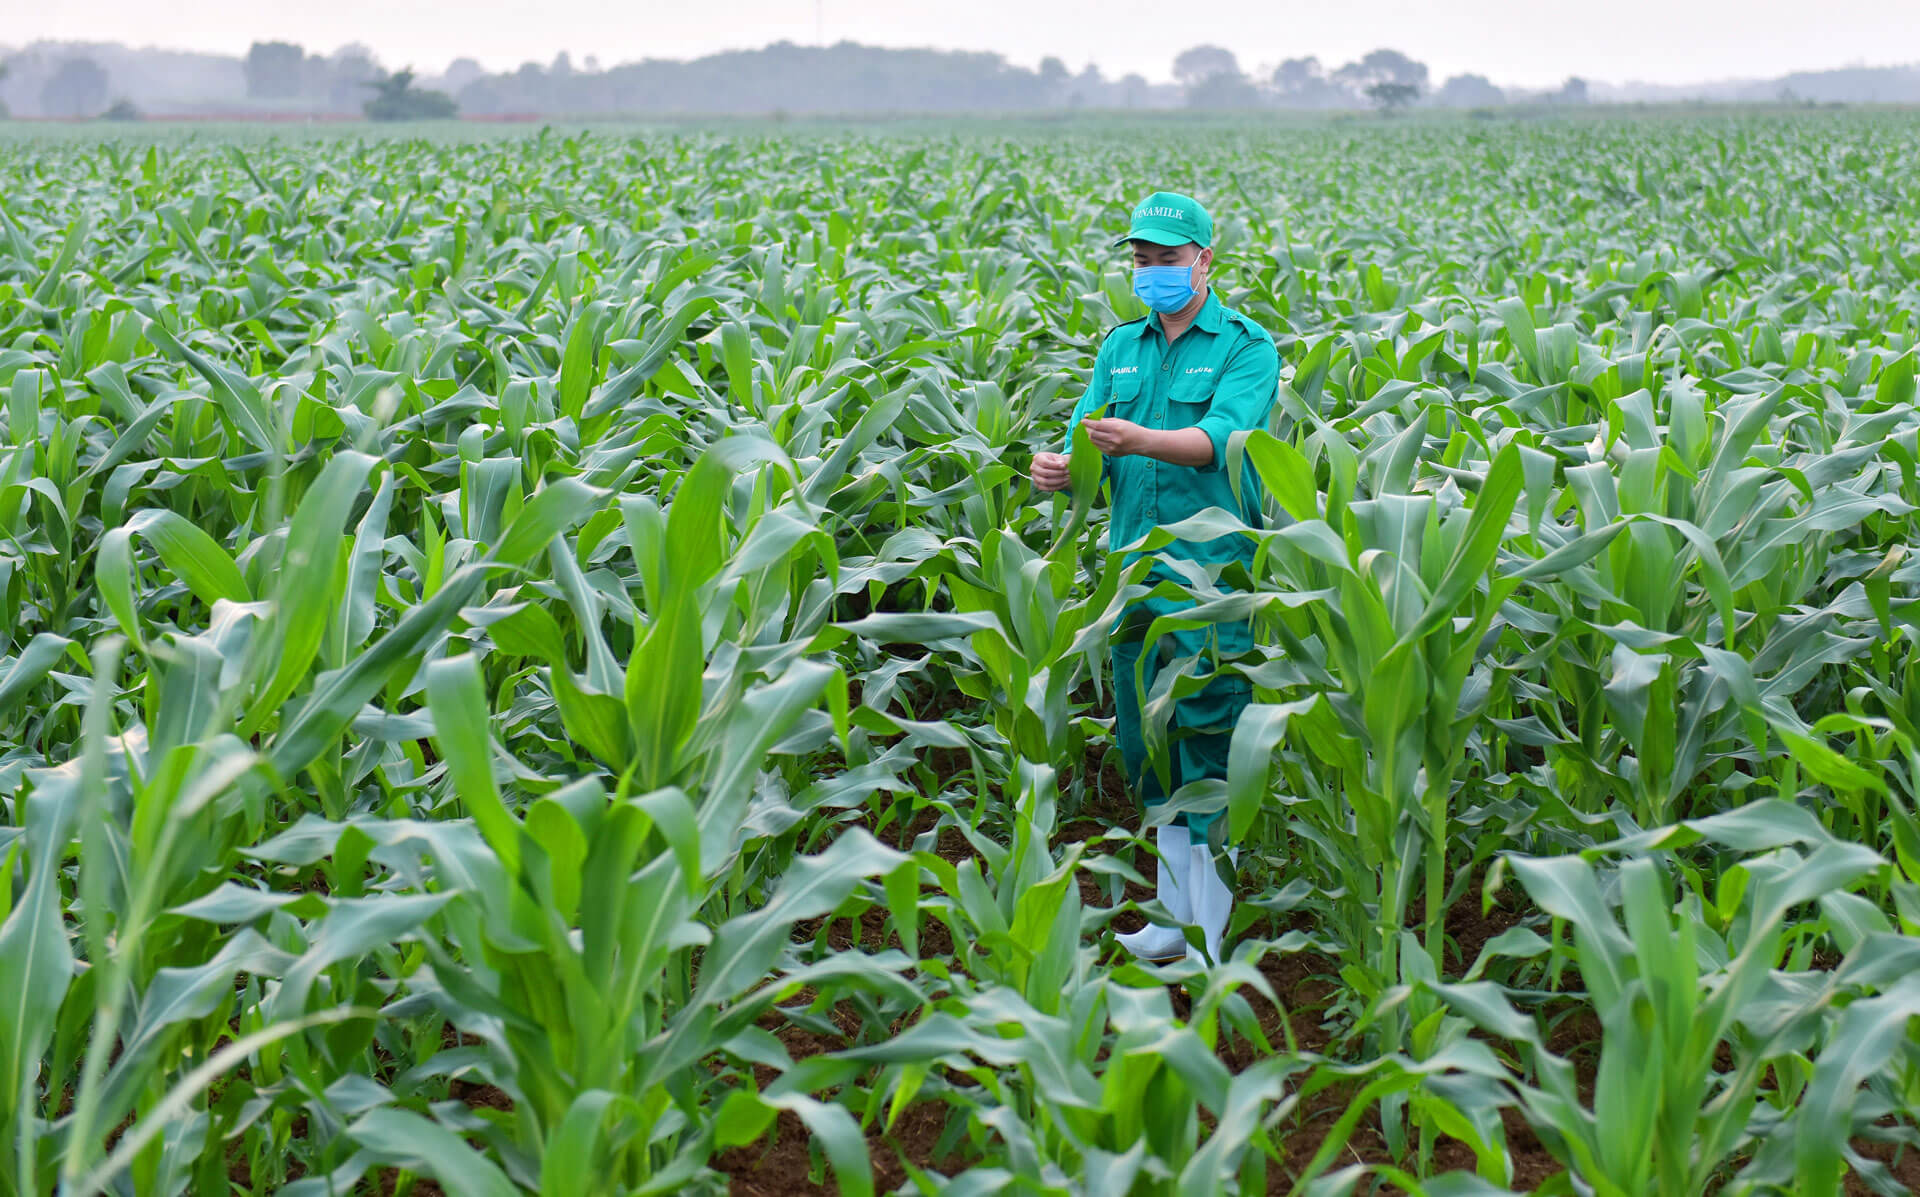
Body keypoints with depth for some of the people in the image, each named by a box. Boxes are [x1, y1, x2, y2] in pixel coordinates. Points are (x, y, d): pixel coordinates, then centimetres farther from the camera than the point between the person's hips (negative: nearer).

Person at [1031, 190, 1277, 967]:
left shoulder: (1245, 347, -3)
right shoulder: (1121, 348, 15)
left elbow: (1221, 437, -20)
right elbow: (1090, 445, 6)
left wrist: (1137, 440, -36)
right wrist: (1062, 468, -18)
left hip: (1212, 575, -6)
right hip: (1135, 573, 6)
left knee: (1207, 747, -5)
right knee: (1151, 747, 12)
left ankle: (1209, 941, 1)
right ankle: (1178, 913, 25)